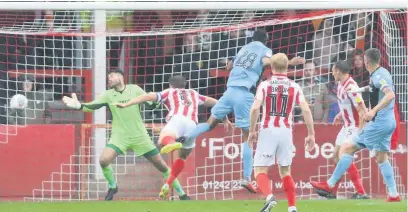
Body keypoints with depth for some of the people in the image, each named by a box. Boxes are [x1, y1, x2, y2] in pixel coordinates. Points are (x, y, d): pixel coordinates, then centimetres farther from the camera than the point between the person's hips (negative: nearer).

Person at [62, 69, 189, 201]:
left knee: (161, 165, 1)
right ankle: (112, 187, 4)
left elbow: (152, 103, -2)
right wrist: (79, 106, -31)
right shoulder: (108, 95, -1)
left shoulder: (134, 90, -3)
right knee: (104, 160, -23)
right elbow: (92, 106, -12)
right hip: (120, 136, 1)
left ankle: (182, 194, 15)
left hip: (140, 136, -1)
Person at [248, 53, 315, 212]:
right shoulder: (294, 87, 5)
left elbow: (255, 108, -13)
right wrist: (311, 134, 1)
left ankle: (269, 196, -27)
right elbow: (306, 110, -4)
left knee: (260, 171, 1)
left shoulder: (264, 85, 0)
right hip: (286, 132, 3)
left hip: (268, 131, -3)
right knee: (285, 172, 16)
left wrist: (252, 131, -4)